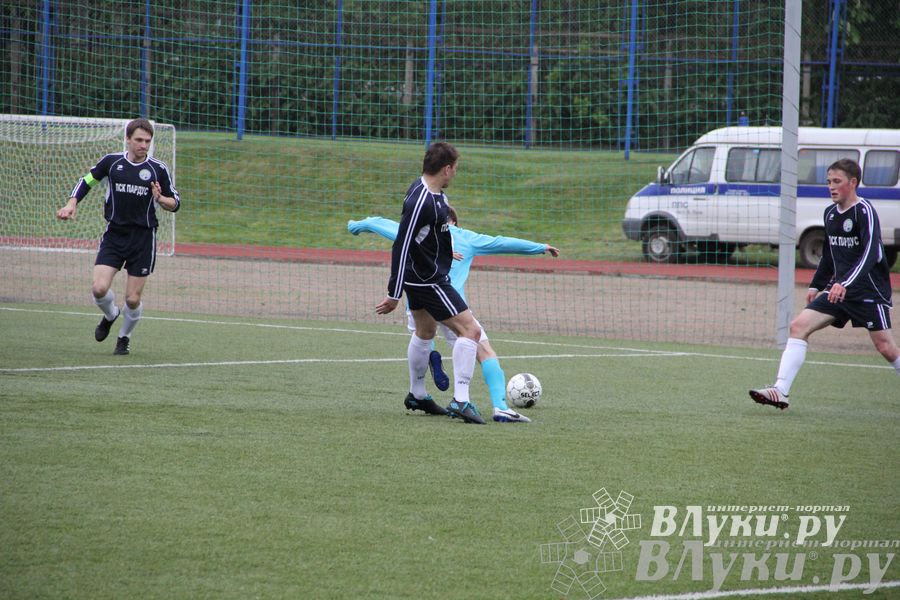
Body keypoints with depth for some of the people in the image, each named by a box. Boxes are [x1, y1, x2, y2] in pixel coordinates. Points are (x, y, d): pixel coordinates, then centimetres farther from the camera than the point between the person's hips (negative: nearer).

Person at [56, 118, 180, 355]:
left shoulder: (158, 169, -4)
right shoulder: (112, 161, -1)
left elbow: (175, 203, 4)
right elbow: (87, 180, 16)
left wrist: (161, 199, -18)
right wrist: (72, 204, 3)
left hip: (143, 238, -1)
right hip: (114, 235, 1)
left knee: (133, 299, -1)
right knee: (99, 288, -14)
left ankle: (124, 338, 27)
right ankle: (110, 315, 21)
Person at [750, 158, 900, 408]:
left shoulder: (864, 211, -14)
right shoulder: (831, 213, 10)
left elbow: (870, 253, -25)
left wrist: (845, 283, -36)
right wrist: (816, 285, 24)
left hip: (869, 289, -7)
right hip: (837, 288, 7)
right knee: (799, 326, -8)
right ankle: (780, 392, -14)